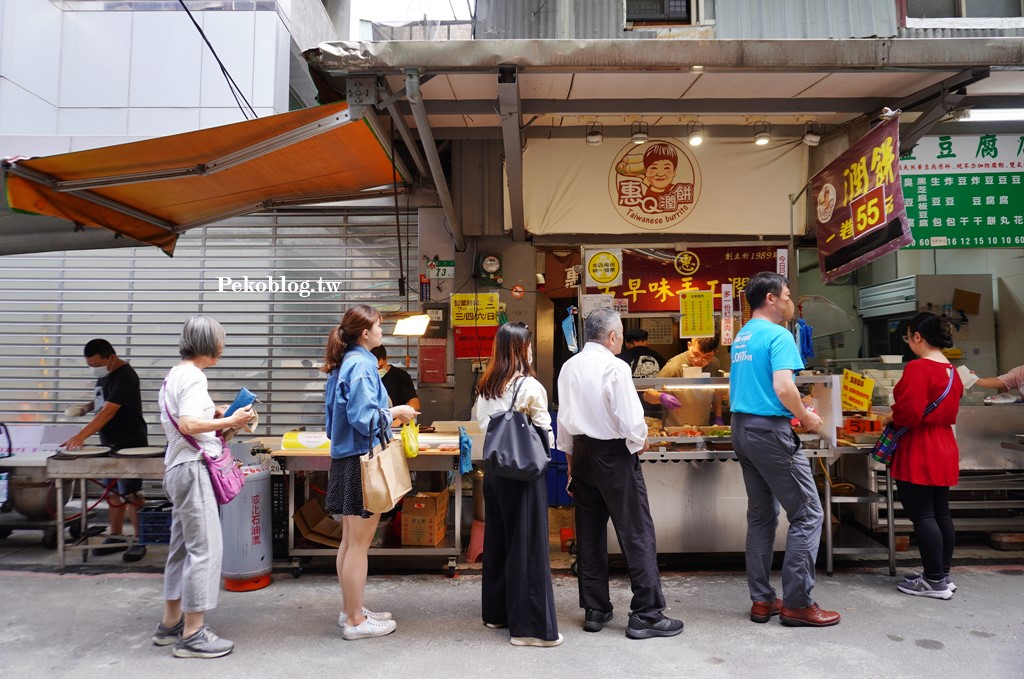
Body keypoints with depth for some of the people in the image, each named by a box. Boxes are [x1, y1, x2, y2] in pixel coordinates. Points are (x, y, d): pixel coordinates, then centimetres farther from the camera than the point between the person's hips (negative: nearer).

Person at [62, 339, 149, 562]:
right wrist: (85, 408, 6)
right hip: (110, 444, 9)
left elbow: (108, 411, -29)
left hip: (130, 445, -9)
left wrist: (81, 436, -35)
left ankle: (140, 541, 8)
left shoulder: (125, 377, -20)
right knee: (113, 492, 15)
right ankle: (116, 537, 26)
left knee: (131, 495, -2)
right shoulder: (104, 374, 8)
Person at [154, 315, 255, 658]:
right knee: (205, 548, -5)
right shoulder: (193, 377, -15)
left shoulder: (174, 375, 15)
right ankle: (192, 634, 1)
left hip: (178, 468, 11)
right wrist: (228, 421, -18)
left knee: (182, 546, 17)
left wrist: (212, 415, 13)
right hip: (192, 468, -10)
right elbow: (188, 424, -27)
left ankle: (171, 623, 27)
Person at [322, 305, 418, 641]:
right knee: (359, 543, 0)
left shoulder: (345, 363, 12)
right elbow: (364, 418, -22)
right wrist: (395, 412, -8)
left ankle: (350, 610, 30)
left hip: (346, 459, 10)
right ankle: (355, 620, 12)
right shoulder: (361, 365, -17)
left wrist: (386, 412, 17)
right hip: (362, 461, -10)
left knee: (350, 540, 17)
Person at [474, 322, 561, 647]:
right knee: (527, 544, 0)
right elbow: (544, 434, -10)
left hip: (494, 469, 7)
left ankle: (497, 612, 30)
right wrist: (545, 449, 9)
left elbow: (481, 422, 11)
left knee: (497, 538, 17)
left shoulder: (486, 386, 5)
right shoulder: (530, 386, -15)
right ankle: (529, 625, 8)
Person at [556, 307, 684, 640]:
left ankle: (594, 610, 23)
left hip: (581, 453, 7)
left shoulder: (569, 367, 4)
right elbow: (631, 421, -18)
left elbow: (564, 419, 11)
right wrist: (639, 444, 2)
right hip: (614, 455, -7)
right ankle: (646, 615, 8)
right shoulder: (615, 367, -16)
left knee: (590, 534, 13)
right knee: (637, 534, 2)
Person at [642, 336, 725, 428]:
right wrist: (662, 397, -33)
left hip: (703, 431, 5)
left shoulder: (715, 364, 0)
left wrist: (718, 418, 10)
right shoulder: (674, 367, -17)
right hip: (675, 430, -5)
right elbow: (647, 395, -14)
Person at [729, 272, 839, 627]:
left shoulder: (741, 336, 15)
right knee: (807, 515, 1)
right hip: (770, 430, -9)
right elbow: (783, 388, -24)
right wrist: (807, 417, -7)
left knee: (761, 515, 14)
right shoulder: (779, 335, -12)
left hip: (741, 428, 9)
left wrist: (797, 409, 18)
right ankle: (797, 603, 6)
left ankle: (762, 600, 19)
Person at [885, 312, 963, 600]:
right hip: (944, 449, 9)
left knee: (922, 515, -2)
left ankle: (934, 581, 4)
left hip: (918, 454, -9)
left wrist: (891, 418, -3)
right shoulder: (952, 370, 11)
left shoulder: (918, 367, -17)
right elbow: (949, 411, 18)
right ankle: (943, 575, 23)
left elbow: (909, 413, -22)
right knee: (941, 513, 14)